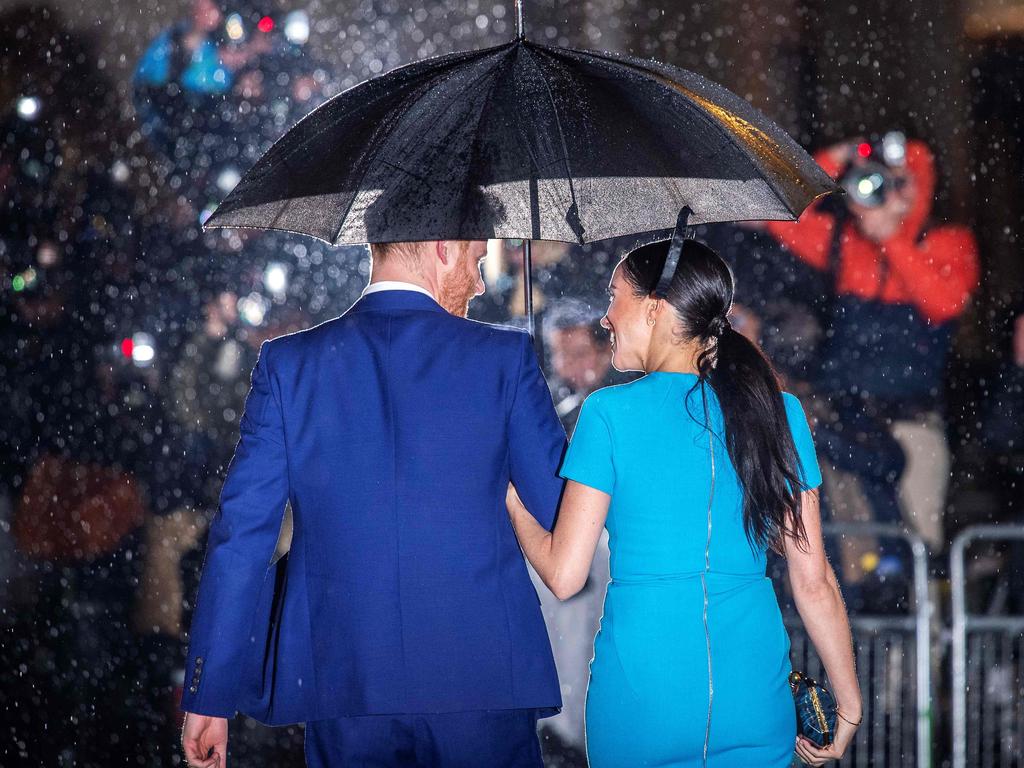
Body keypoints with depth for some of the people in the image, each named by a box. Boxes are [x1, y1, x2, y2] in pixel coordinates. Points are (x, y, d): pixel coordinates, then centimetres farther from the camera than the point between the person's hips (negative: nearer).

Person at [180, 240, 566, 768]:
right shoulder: (503, 357, -2)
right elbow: (561, 510, -1)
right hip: (484, 682, -2)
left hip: (342, 684, 2)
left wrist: (208, 695, 3)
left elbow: (241, 532, -1)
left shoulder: (289, 364, 2)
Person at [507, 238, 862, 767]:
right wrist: (848, 706, 11)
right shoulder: (778, 413, 2)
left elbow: (564, 575, -4)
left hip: (638, 698, -2)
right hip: (753, 699, 2)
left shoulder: (610, 413, -5)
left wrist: (513, 503, 14)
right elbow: (813, 581, 1)